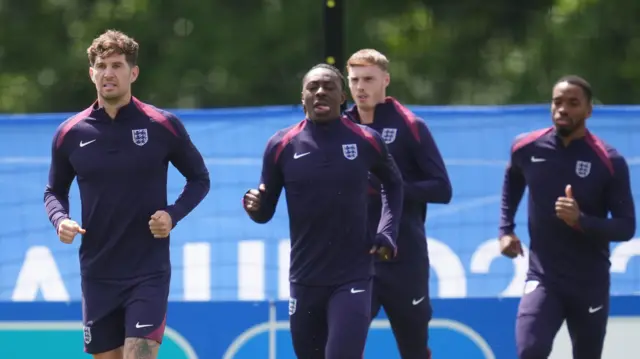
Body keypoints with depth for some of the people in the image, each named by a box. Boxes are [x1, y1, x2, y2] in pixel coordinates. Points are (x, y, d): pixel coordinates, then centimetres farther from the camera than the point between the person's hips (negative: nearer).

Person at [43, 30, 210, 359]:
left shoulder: (163, 126, -3)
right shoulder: (70, 134, 3)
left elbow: (199, 178, 7)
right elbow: (55, 191, 15)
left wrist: (174, 214, -10)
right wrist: (60, 219, -7)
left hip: (149, 273, -3)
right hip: (97, 274, 3)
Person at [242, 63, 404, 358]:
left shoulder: (366, 142, -1)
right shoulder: (282, 146, -1)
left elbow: (394, 185, 19)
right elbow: (266, 211, 5)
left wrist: (387, 232, 7)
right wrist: (255, 207, -18)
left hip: (352, 278, -2)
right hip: (305, 279, 2)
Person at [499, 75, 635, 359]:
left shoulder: (609, 162, -10)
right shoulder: (527, 148, -2)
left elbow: (626, 227, -9)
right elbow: (511, 184, 23)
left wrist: (581, 221, -25)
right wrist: (506, 230, 12)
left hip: (590, 284, 0)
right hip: (543, 278, 0)